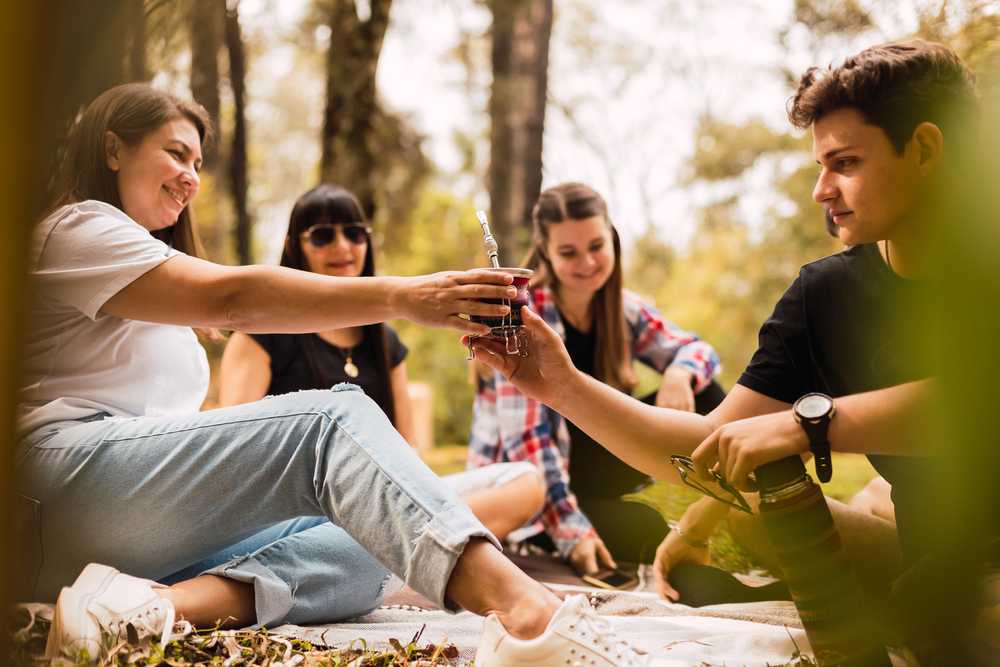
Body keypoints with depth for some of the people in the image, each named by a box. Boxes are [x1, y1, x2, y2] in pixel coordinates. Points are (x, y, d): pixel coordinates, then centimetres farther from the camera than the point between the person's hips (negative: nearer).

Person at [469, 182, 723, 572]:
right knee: (645, 530, -31)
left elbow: (696, 349, 4)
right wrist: (570, 530, -33)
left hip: (589, 468, 7)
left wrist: (680, 373, -22)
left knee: (704, 396, -8)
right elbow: (526, 439, -24)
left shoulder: (622, 310, 0)